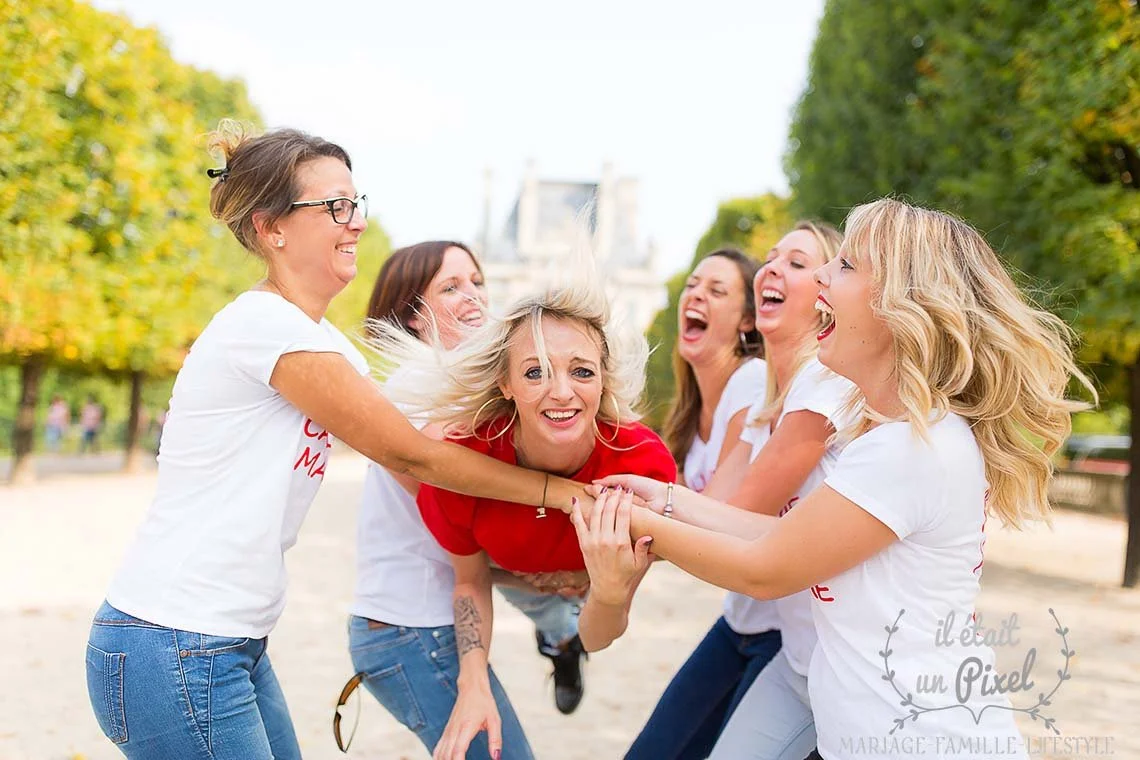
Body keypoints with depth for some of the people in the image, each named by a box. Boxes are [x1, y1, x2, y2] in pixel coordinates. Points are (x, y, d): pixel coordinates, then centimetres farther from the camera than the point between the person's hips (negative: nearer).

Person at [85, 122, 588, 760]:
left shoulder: (323, 341, 12)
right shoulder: (266, 323, -17)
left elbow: (408, 450, 9)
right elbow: (408, 454, -14)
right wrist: (554, 489, -7)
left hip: (232, 647, 9)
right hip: (173, 652, -9)